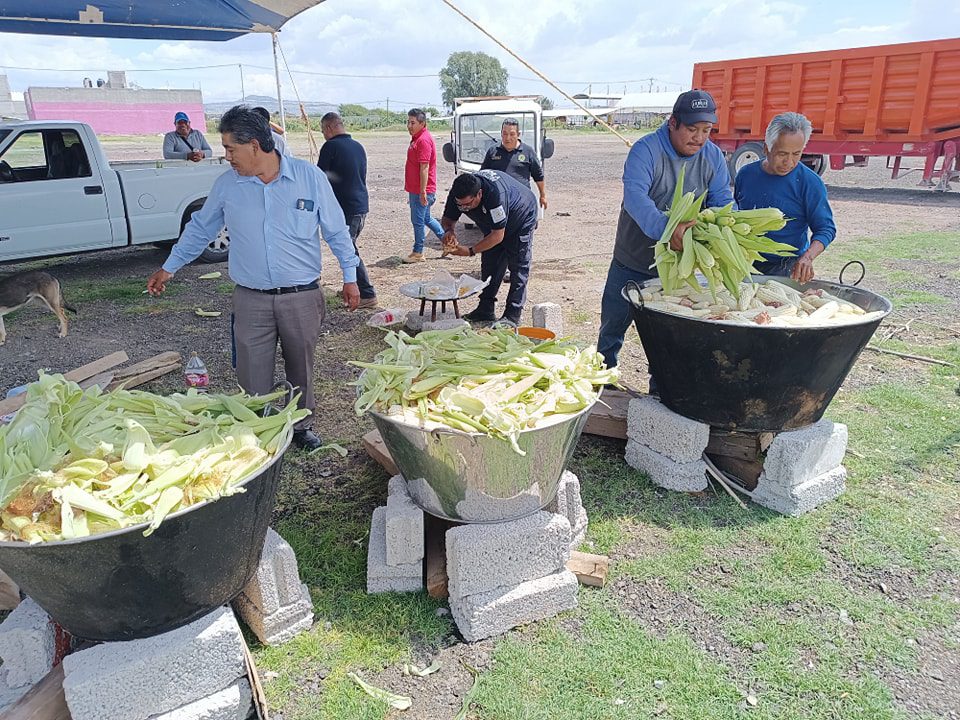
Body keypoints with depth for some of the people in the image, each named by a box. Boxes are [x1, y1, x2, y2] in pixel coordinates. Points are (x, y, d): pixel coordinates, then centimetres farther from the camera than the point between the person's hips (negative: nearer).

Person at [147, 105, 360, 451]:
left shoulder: (310, 177, -5)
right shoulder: (226, 185, 2)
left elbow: (336, 230, 2)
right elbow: (200, 228, 15)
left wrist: (349, 276, 3)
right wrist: (169, 268, 20)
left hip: (302, 296, -1)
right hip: (251, 300, 1)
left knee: (301, 370, 13)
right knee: (253, 377, 3)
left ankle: (301, 425, 33)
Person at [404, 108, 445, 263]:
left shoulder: (424, 140, -18)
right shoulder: (417, 138, 14)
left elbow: (424, 167, -23)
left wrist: (423, 192, -25)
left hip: (421, 191, -10)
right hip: (415, 189, 10)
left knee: (418, 221, 0)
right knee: (426, 218, 19)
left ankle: (418, 253, 10)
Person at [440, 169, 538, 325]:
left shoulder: (495, 193, -44)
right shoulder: (457, 193, -25)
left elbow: (498, 235, -40)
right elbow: (447, 218, -10)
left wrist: (470, 251, -41)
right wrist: (448, 231, -35)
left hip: (521, 220, -7)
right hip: (493, 224, 7)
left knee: (518, 267, -9)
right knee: (490, 264, 5)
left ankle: (513, 315, -7)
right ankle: (486, 309, 11)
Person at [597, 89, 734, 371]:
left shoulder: (713, 156, -2)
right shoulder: (646, 149, -17)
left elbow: (722, 200, -4)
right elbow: (634, 195, -33)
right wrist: (666, 228, -50)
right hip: (632, 262, -3)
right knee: (613, 326, 10)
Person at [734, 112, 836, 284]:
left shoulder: (810, 182, -8)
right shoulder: (746, 174, 2)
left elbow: (826, 229, -8)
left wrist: (807, 257, -26)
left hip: (788, 269, -3)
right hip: (746, 266, 3)